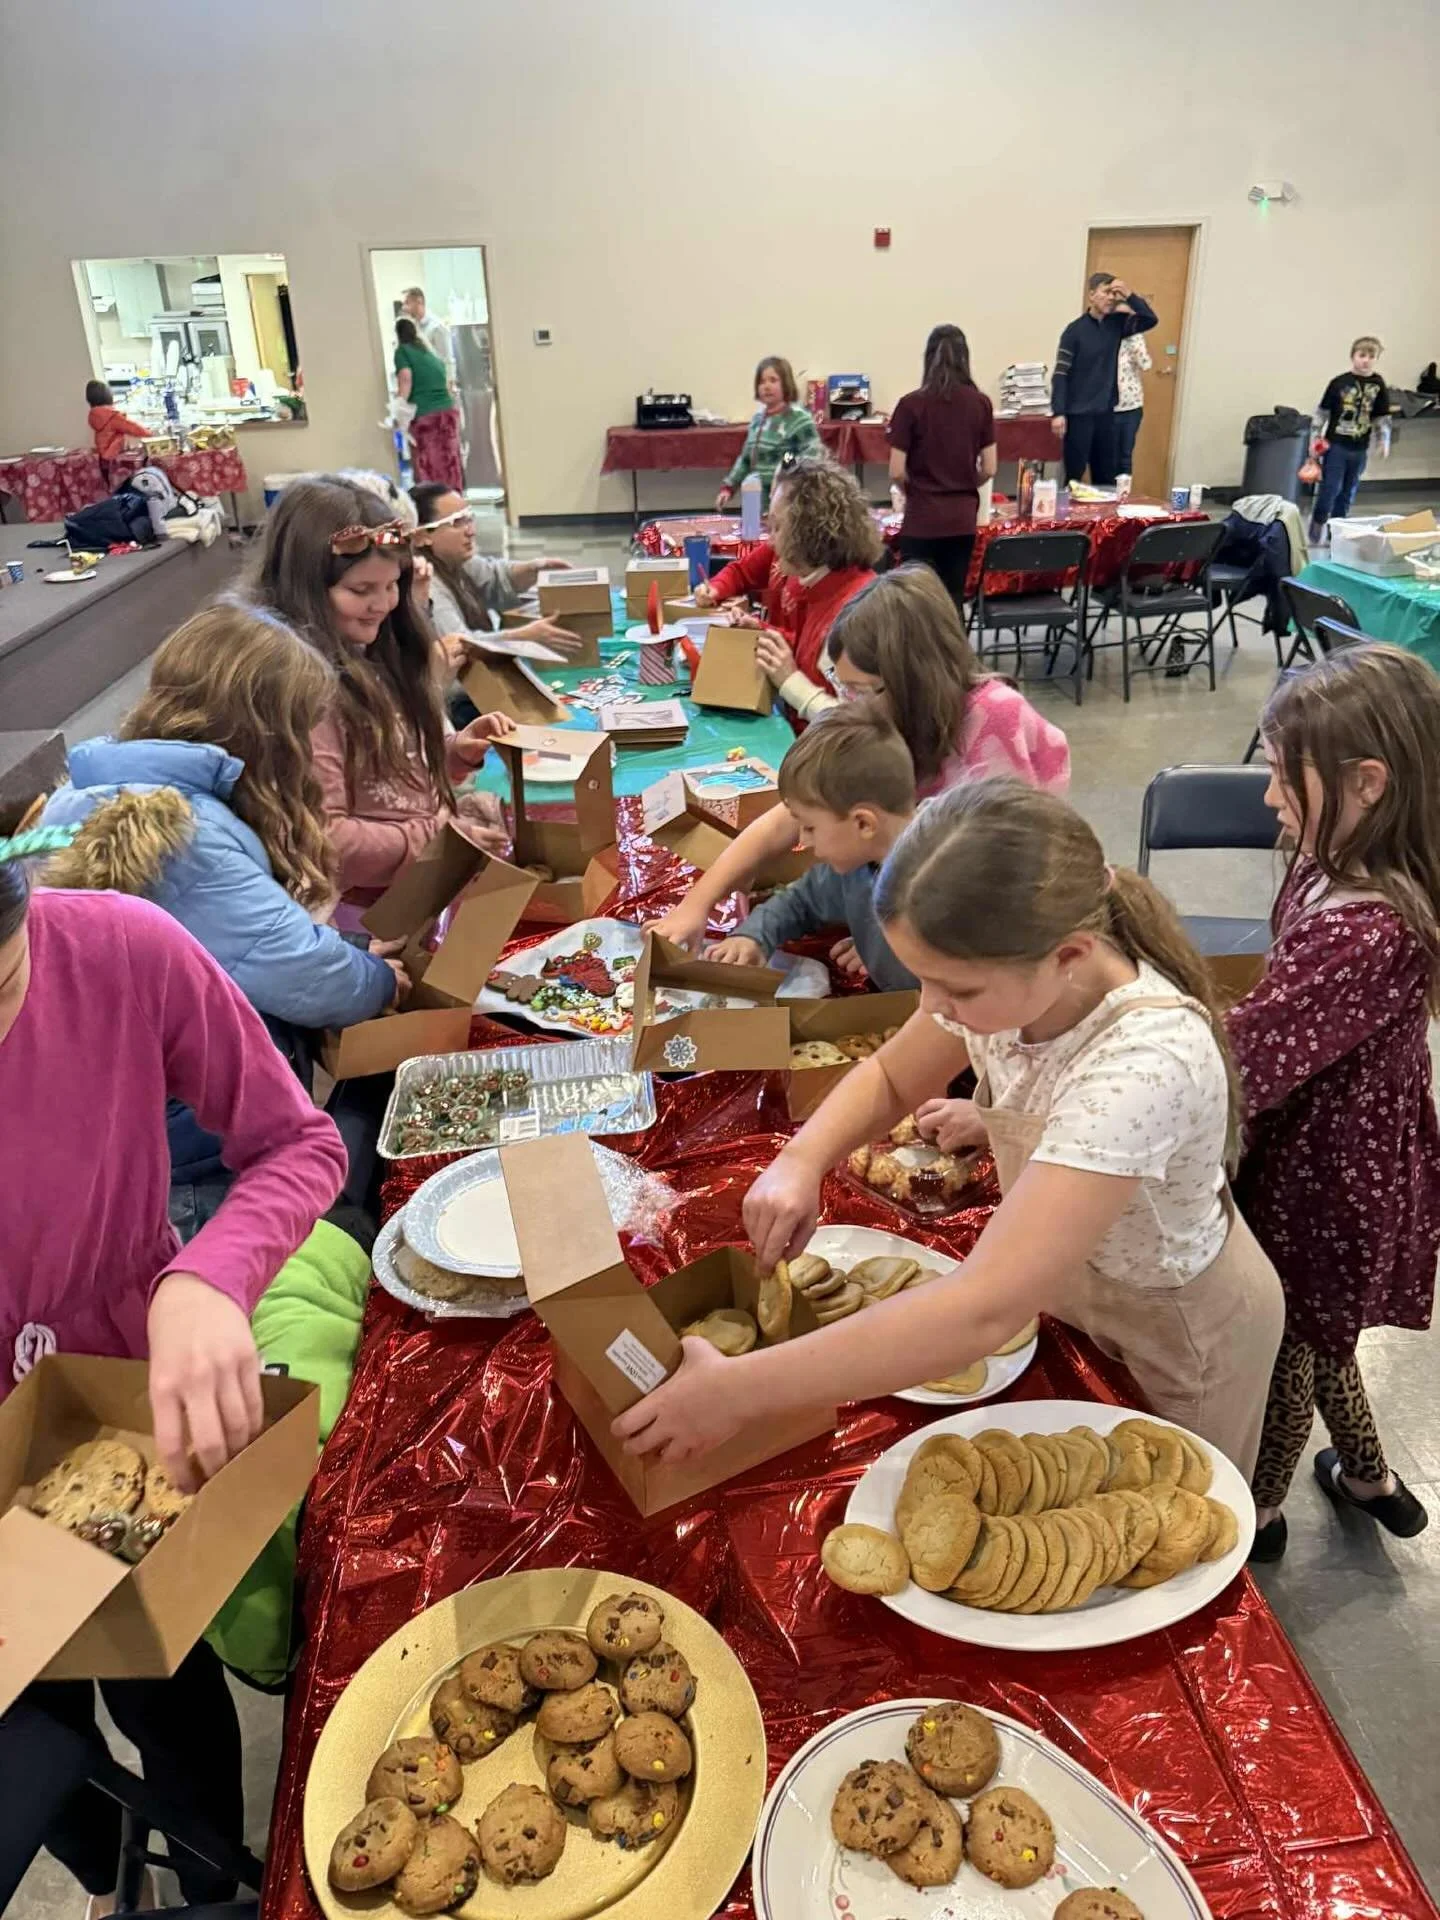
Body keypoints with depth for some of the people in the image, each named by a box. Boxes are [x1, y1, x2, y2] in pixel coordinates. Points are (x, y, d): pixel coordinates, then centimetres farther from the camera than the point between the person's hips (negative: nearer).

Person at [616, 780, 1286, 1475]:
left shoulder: (1145, 1064, -43)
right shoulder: (1012, 981, -23)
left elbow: (983, 1311, -48)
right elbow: (890, 1077, -3)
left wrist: (736, 1390, -44)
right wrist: (802, 1161, -24)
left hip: (1180, 1327, -5)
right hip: (1066, 1274, 5)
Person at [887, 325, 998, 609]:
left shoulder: (911, 404, -7)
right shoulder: (980, 403, 1)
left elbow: (897, 472, -8)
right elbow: (989, 469, 2)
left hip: (922, 520, -3)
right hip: (962, 518, 3)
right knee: (953, 601, 12)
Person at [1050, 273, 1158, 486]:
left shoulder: (1117, 323, 6)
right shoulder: (1075, 330, -8)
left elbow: (1151, 320, 3)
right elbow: (1060, 374, -10)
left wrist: (1130, 296, -9)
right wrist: (1058, 413, -17)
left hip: (1106, 412, 5)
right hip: (1079, 413, -5)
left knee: (1106, 475, 11)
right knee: (1074, 475, -1)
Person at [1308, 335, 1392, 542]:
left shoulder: (1378, 385, 1)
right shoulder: (1339, 382, -7)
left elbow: (1382, 417, 7)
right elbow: (1322, 412, -2)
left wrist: (1384, 442, 0)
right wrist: (1314, 438, -6)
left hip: (1360, 449, 3)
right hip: (1335, 445, -3)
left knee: (1348, 493, 11)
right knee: (1330, 488, -6)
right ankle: (1317, 523, 12)